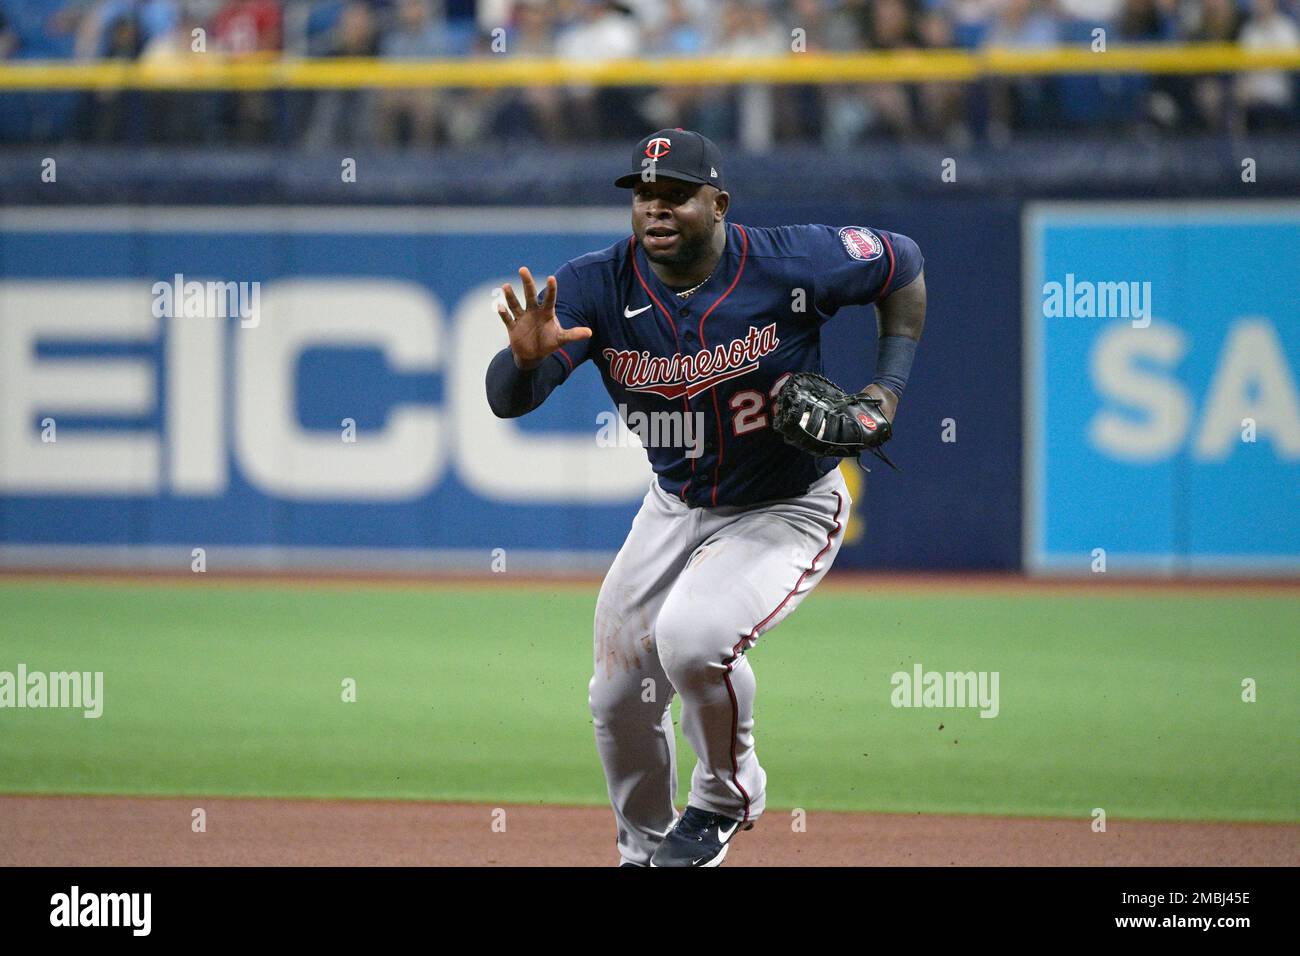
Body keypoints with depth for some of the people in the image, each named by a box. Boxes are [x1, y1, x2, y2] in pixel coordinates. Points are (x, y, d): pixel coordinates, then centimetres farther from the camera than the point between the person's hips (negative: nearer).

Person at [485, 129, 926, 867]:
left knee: (692, 637, -29)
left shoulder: (791, 265, -21)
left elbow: (902, 265, -3)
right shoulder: (597, 287, -16)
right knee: (620, 697, 9)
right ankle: (645, 851, 37)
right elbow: (506, 399, -23)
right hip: (675, 510, 5)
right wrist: (527, 357, -47)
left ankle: (728, 795, 0)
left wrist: (888, 390, -13)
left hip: (787, 513, -5)